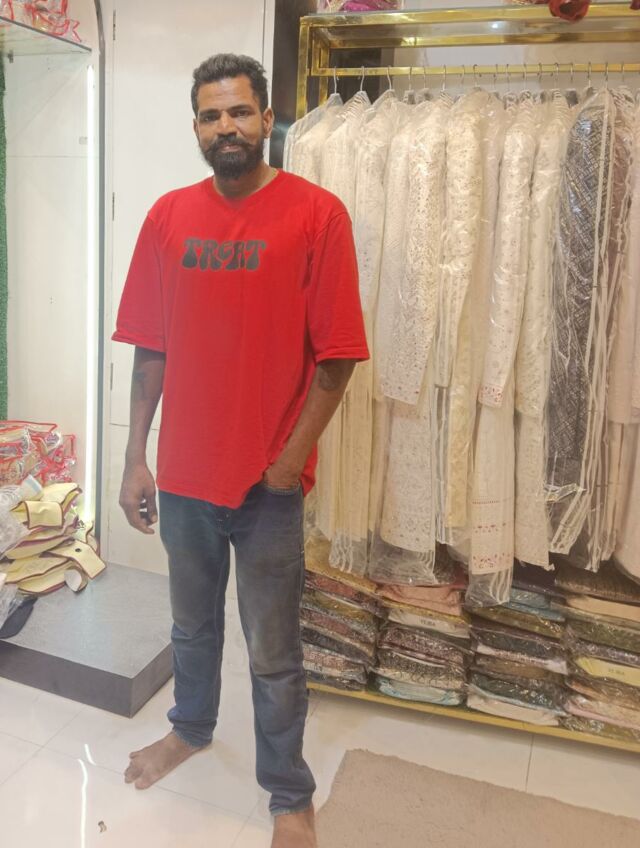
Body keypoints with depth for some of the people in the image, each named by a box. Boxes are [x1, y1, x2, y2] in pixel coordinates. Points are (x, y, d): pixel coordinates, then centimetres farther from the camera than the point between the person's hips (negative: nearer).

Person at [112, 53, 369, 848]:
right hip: (183, 471, 4)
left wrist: (291, 459, -13)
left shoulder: (317, 214, -9)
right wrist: (134, 459, 4)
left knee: (273, 651, 10)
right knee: (192, 622, 24)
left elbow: (336, 355, -10)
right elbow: (150, 349, 5)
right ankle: (192, 727, 52)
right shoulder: (168, 216, 3)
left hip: (268, 480, -4)